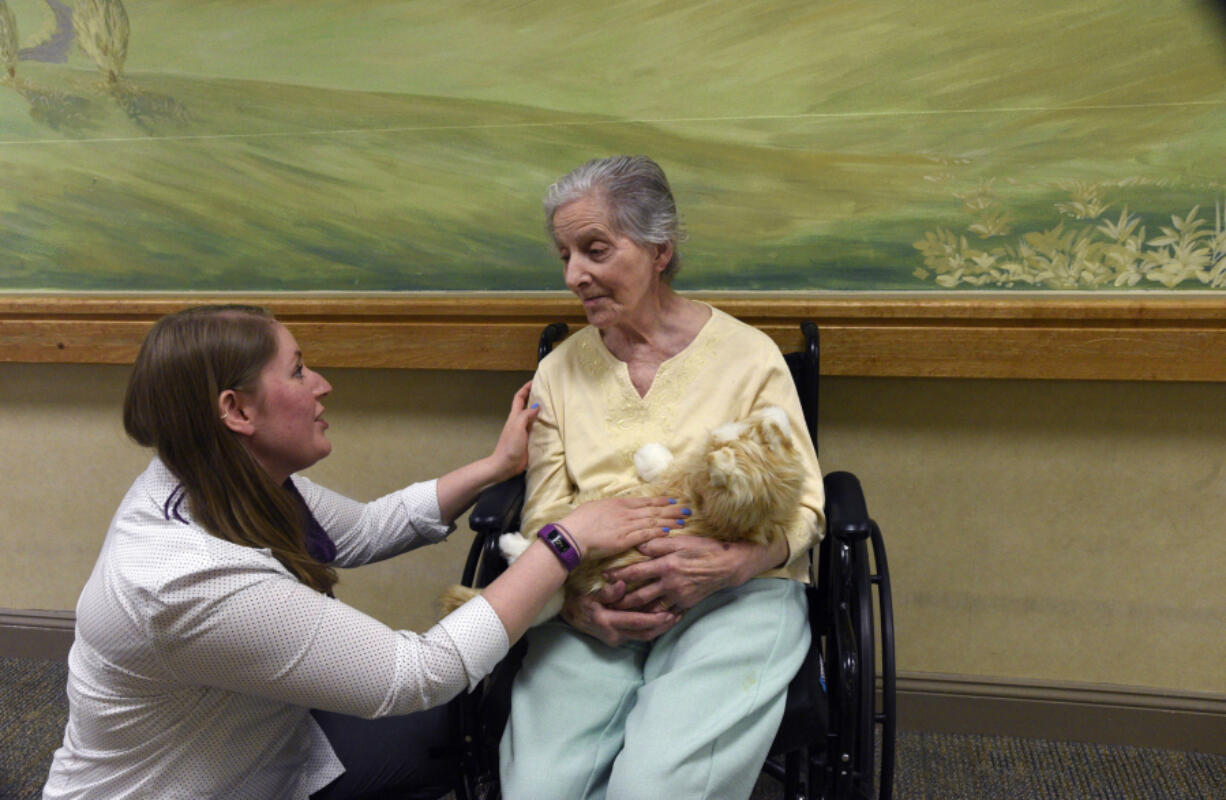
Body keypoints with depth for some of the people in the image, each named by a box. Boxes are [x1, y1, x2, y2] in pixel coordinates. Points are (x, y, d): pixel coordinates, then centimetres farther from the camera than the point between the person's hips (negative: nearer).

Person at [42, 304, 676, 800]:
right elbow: (418, 674, -32)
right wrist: (569, 539, -28)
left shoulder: (226, 485, -10)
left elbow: (363, 530, 7)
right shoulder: (196, 580, -35)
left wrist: (496, 467, 1)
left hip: (267, 749, 8)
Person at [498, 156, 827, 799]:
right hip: (594, 605, 3)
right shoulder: (561, 370, 12)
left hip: (731, 595, -2)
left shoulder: (748, 355, 2)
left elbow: (801, 504, 1)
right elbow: (544, 518, 9)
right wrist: (581, 602, -12)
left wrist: (728, 563, -20)